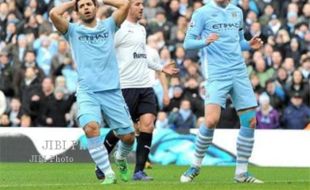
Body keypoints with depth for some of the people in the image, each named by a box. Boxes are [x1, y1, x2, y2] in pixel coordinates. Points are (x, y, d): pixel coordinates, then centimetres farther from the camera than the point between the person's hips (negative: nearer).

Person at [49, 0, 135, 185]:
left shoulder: (108, 25, 13)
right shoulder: (73, 30, 10)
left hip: (112, 91, 2)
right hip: (87, 92, -2)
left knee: (128, 136, 1)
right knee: (91, 128, -28)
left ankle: (121, 158, 36)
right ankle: (109, 174, -21)